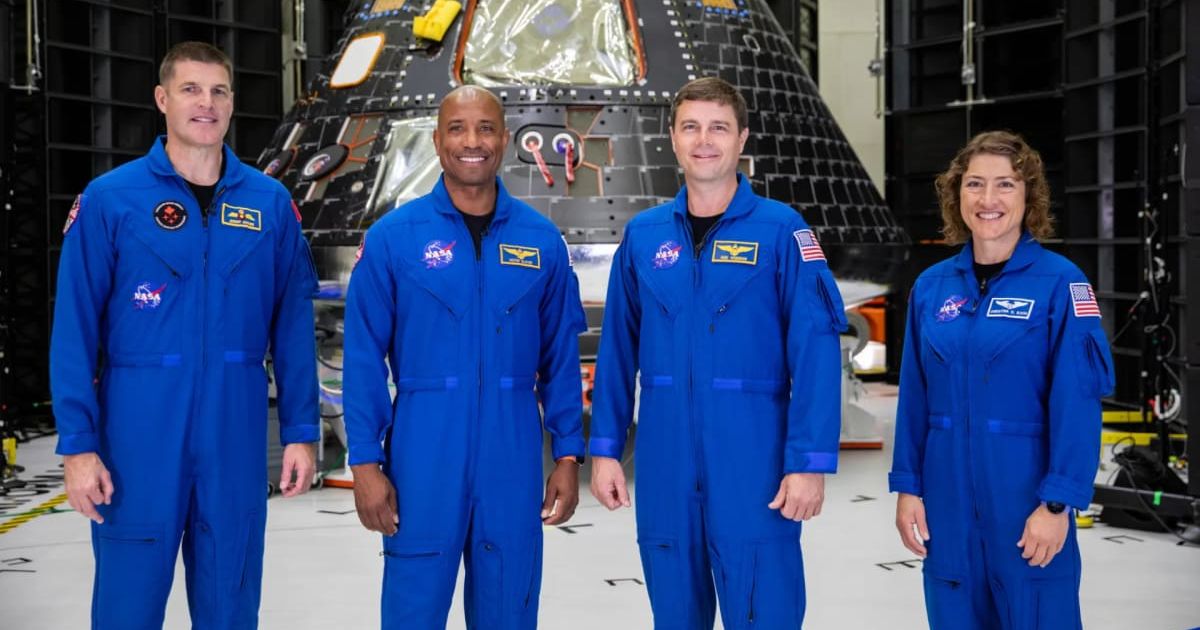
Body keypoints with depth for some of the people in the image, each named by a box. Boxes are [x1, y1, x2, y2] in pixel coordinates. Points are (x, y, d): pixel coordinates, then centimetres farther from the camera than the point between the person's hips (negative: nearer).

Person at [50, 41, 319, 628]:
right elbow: (74, 330, -3)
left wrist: (300, 431, 3)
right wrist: (78, 444, -8)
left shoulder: (270, 203, 5)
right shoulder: (109, 199, -2)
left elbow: (292, 326, 7)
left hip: (236, 433, 2)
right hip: (139, 431, -2)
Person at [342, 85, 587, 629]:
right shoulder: (393, 237, -2)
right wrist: (365, 462, -7)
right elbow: (364, 359, -2)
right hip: (423, 454, -2)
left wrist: (568, 455, 4)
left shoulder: (542, 241, 4)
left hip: (513, 458, 2)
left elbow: (561, 358, 8)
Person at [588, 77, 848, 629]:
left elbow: (816, 351, -8)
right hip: (664, 464, 4)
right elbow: (617, 350, 10)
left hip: (754, 462, -3)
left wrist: (810, 461, -14)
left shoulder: (781, 230, -3)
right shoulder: (642, 235, 8)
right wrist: (605, 448, 6)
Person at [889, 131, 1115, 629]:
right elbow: (914, 397, 8)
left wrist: (1057, 503, -15)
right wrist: (907, 486, 4)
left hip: (1026, 498, -4)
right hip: (947, 499, 4)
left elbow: (1077, 402, -11)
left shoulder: (1060, 282, -7)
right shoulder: (931, 286, 6)